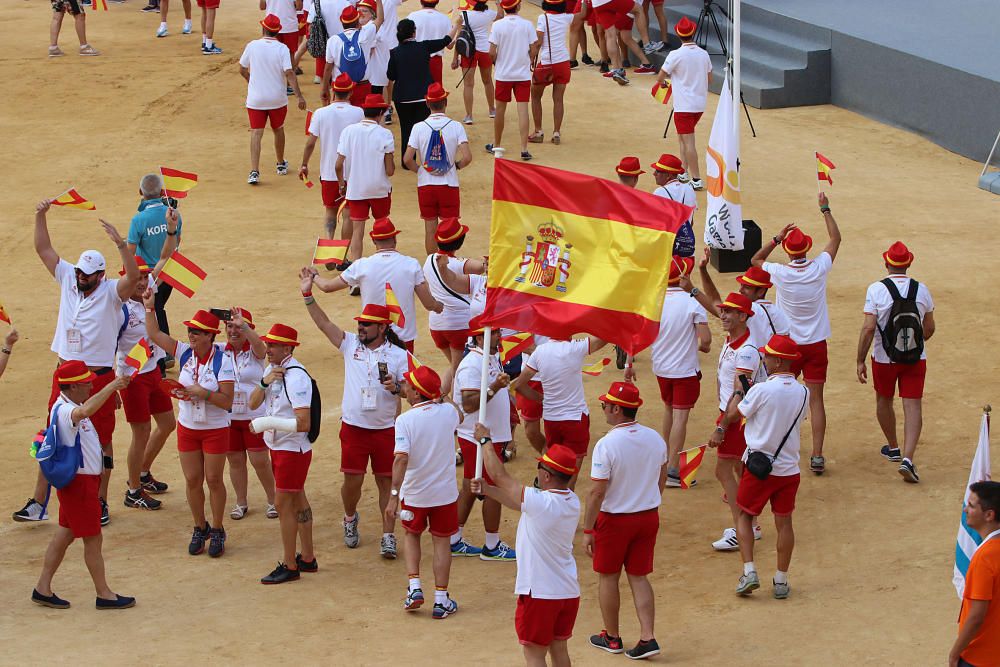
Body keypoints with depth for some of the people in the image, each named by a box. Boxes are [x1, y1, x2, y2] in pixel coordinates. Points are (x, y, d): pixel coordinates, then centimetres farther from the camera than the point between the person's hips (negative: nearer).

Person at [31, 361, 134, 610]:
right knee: (93, 538, 0)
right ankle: (103, 594, 10)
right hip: (78, 481, -11)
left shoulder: (67, 407, 9)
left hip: (81, 480, 11)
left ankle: (43, 588, 20)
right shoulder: (64, 410, -25)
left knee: (65, 533, 15)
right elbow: (85, 410, -47)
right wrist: (112, 386, -45)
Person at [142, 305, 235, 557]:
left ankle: (217, 531, 18)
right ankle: (200, 528, 25)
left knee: (214, 480, 4)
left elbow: (227, 401, -19)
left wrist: (204, 393, -28)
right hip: (187, 428, 4)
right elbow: (154, 334, -4)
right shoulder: (185, 353, -3)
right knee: (192, 480, 9)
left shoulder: (223, 361, -17)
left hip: (215, 429, -4)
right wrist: (149, 308, -13)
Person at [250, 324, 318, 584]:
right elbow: (253, 404, 2)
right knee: (297, 500, 17)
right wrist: (264, 382, -15)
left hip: (293, 449, -10)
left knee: (283, 503, -5)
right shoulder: (272, 369, 5)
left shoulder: (295, 377, -24)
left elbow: (303, 424, -28)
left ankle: (289, 566, 3)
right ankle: (307, 558, 28)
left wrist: (268, 422, -28)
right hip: (278, 446, 10)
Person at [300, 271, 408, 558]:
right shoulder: (350, 345, 2)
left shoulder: (398, 355, -2)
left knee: (386, 481, 3)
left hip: (385, 429, -1)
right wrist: (308, 295, -16)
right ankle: (350, 518, 33)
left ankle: (388, 536, 10)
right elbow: (323, 323, -6)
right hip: (353, 427, 1)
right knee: (352, 480, 3)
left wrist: (396, 387, -22)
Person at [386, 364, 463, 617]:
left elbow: (401, 458, -25)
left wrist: (394, 496, -24)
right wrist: (443, 396, 34)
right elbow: (459, 416, 20)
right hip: (444, 492, 2)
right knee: (441, 541, 13)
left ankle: (414, 587, 9)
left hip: (413, 493, -2)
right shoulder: (447, 411, -6)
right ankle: (441, 599, 13)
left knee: (412, 535, 22)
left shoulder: (405, 420, -17)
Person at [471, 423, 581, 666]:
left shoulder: (539, 502, -23)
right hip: (569, 591, 7)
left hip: (539, 592, -7)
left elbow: (500, 476, -11)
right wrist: (486, 490, 15)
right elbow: (517, 502, 14)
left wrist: (485, 440, 2)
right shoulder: (572, 501, 2)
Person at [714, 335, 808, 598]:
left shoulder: (762, 390, -18)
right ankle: (781, 581, 16)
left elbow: (733, 415, -3)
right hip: (789, 467, 4)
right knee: (784, 522, 13)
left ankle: (749, 572, 0)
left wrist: (738, 390, 18)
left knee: (744, 515, 13)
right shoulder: (802, 393, -2)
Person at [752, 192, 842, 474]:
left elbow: (755, 259, 7)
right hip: (816, 345, 1)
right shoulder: (819, 269, -12)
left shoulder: (780, 273, -14)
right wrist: (825, 210, 13)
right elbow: (836, 239, 5)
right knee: (816, 399, 0)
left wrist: (777, 238, 2)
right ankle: (817, 456, -5)